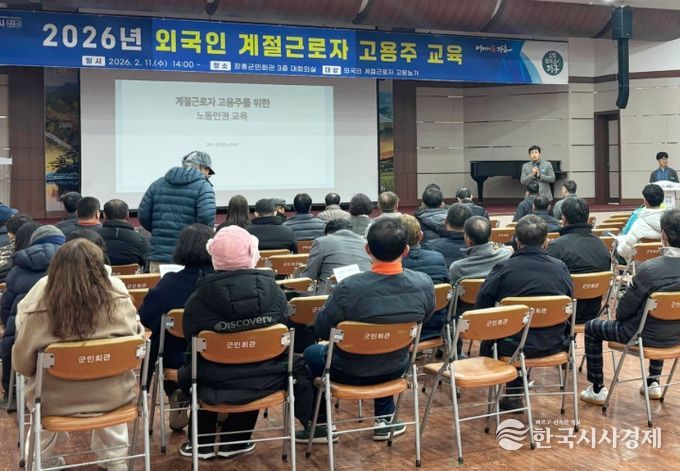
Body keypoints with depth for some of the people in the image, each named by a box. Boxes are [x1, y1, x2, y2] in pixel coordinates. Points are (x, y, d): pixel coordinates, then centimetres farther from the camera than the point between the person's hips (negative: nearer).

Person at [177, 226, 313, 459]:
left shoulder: (198, 299, -15)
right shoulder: (273, 290, -9)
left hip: (214, 386, 0)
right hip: (264, 381, 1)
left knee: (187, 372, 31)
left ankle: (203, 442, 41)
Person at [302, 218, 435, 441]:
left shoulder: (349, 288, -33)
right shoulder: (424, 284, -22)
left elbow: (321, 330, -17)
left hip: (350, 373, -3)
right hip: (394, 370, 3)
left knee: (311, 354, 29)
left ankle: (320, 425, 34)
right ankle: (385, 421, 40)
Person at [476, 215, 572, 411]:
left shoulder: (503, 269, -13)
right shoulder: (561, 268, -3)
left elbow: (481, 307, -7)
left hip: (513, 346, -3)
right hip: (554, 345, 4)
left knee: (488, 338, 27)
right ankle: (514, 394, 44)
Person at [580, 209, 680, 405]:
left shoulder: (649, 269, -28)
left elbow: (622, 312, -17)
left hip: (646, 336, -6)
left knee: (591, 327, 16)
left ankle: (597, 389, 21)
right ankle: (654, 381, 39)